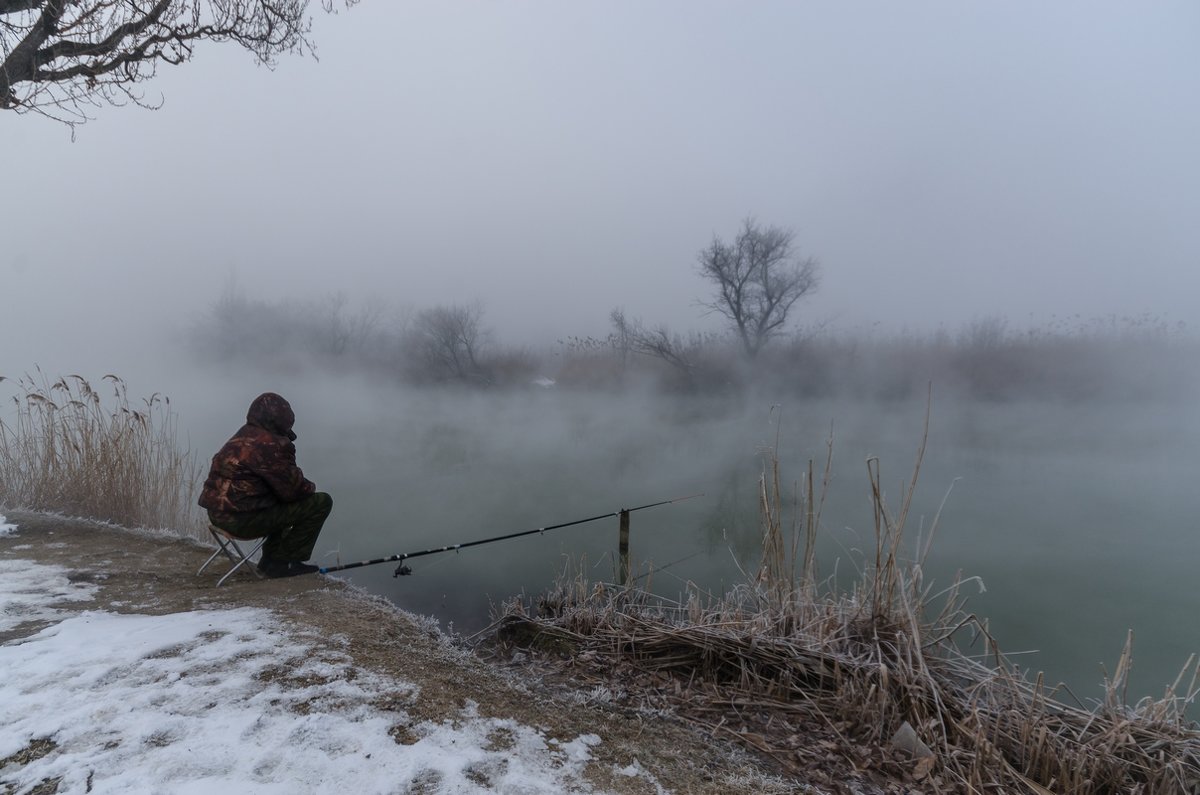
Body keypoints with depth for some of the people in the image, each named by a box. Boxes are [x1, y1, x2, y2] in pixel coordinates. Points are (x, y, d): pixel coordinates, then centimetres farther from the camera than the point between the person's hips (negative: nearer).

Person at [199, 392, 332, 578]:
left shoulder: (241, 437, 16)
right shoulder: (271, 445, -17)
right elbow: (292, 489, -15)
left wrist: (303, 486, 11)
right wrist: (310, 486, 7)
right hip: (242, 519, -10)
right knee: (320, 502, -8)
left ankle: (271, 559, 24)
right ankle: (282, 562, 2)